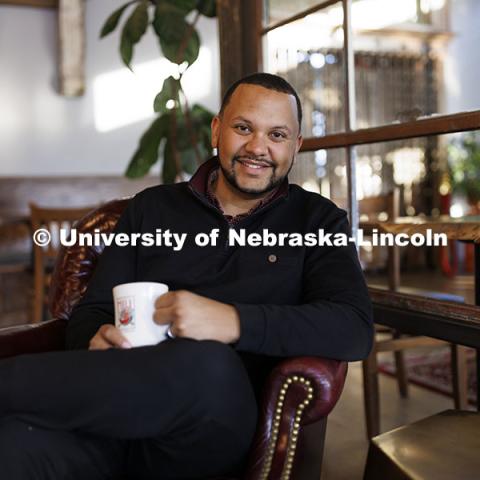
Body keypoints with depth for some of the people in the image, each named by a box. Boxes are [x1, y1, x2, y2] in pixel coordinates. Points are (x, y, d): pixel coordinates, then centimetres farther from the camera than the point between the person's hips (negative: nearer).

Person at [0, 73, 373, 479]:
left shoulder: (317, 221, 9)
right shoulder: (152, 208, 17)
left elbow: (354, 330, -7)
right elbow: (92, 312, 14)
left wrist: (233, 321, -21)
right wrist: (97, 340, -12)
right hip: (116, 412, 0)